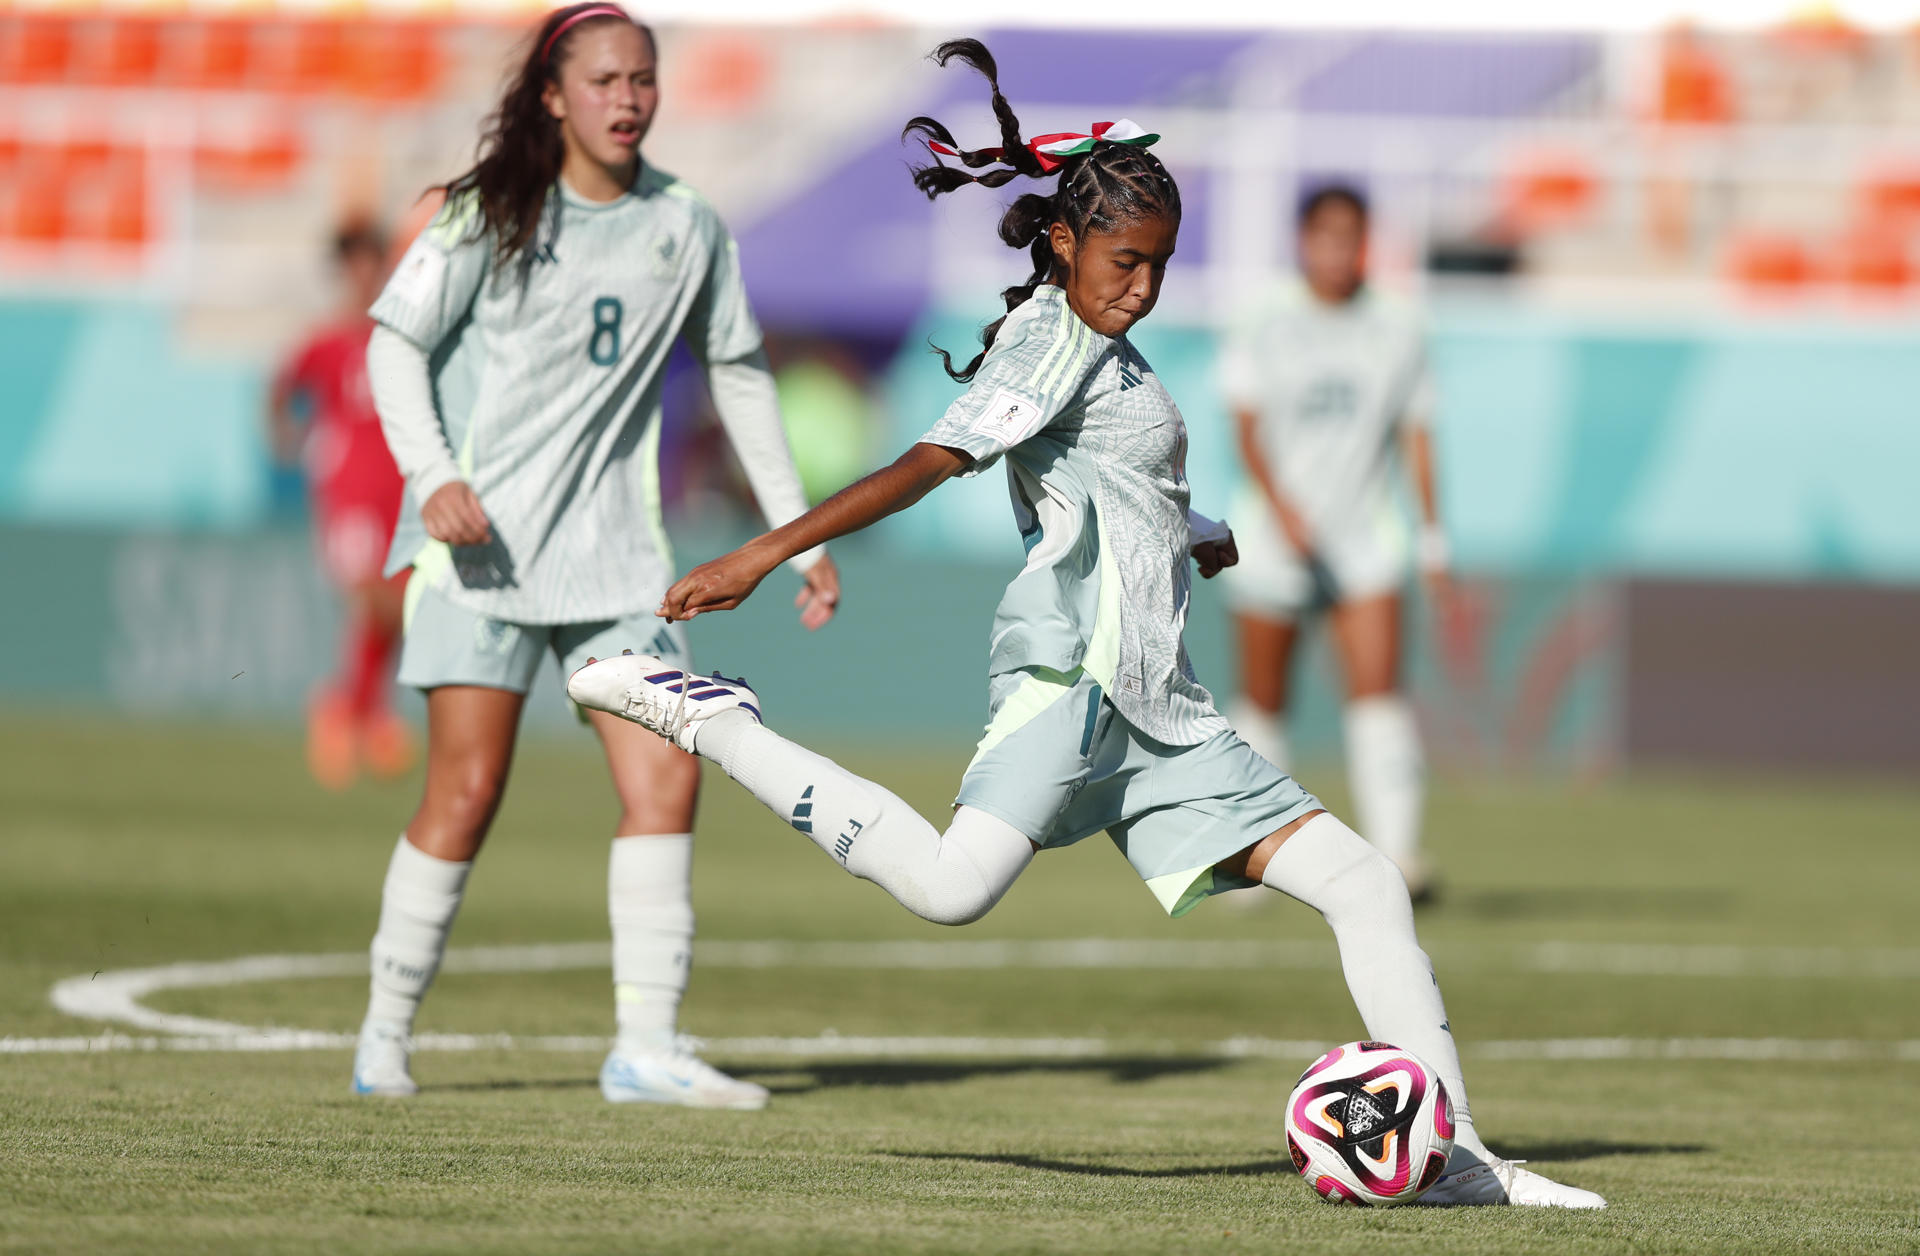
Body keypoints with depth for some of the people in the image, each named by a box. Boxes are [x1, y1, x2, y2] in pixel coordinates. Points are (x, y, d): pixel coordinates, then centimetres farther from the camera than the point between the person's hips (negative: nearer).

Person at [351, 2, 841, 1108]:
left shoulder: (686, 225, 7)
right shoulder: (490, 213, -4)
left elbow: (739, 373, 16)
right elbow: (396, 342, -4)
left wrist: (800, 533, 12)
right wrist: (433, 477, -20)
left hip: (614, 548, 4)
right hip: (485, 541, -4)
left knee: (668, 776, -8)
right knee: (468, 790, -9)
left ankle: (647, 1047, -5)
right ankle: (386, 1037, 4)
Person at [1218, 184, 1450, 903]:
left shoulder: (1397, 331, 6)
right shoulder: (1265, 325, -1)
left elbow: (1416, 439, 9)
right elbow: (1247, 426, -8)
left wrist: (1433, 539, 6)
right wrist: (1280, 505, -24)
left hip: (1364, 536, 1)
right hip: (1276, 537, -1)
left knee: (1378, 689, -14)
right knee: (1264, 701, 8)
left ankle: (1396, 855, -21)